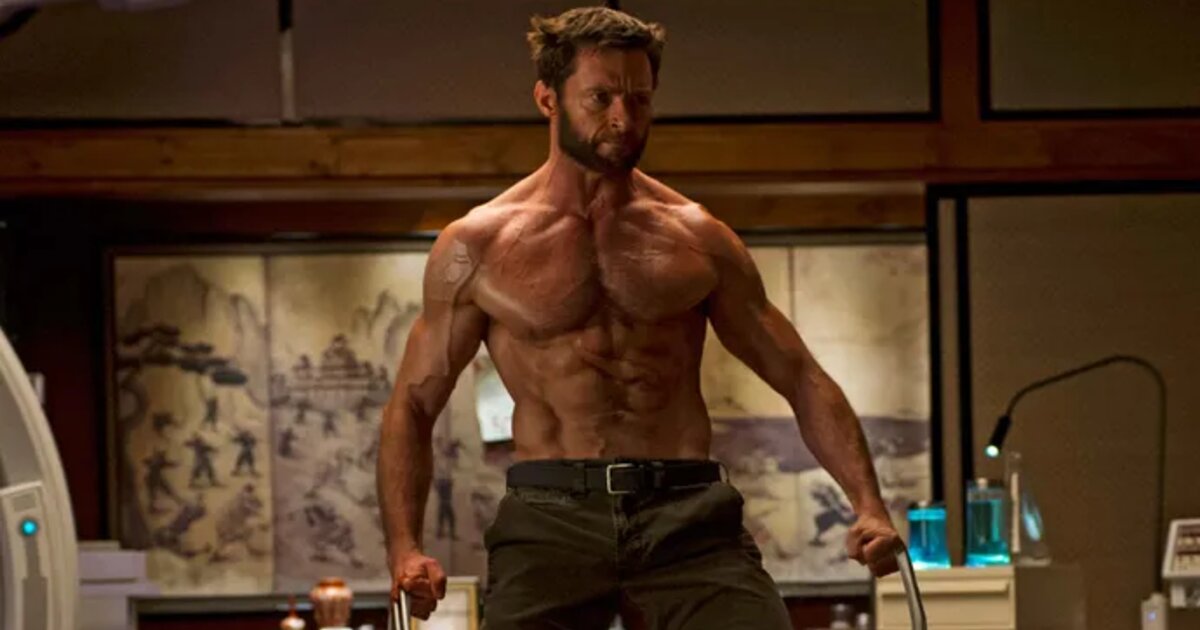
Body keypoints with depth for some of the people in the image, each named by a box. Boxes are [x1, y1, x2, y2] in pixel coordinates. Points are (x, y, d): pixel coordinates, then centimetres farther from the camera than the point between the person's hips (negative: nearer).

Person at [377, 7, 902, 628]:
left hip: (687, 514, 1)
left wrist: (868, 505, -1)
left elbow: (802, 379, 14)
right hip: (550, 515, -1)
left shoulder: (699, 239, 12)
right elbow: (412, 405, 10)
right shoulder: (476, 245, 8)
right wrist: (405, 549, -5)